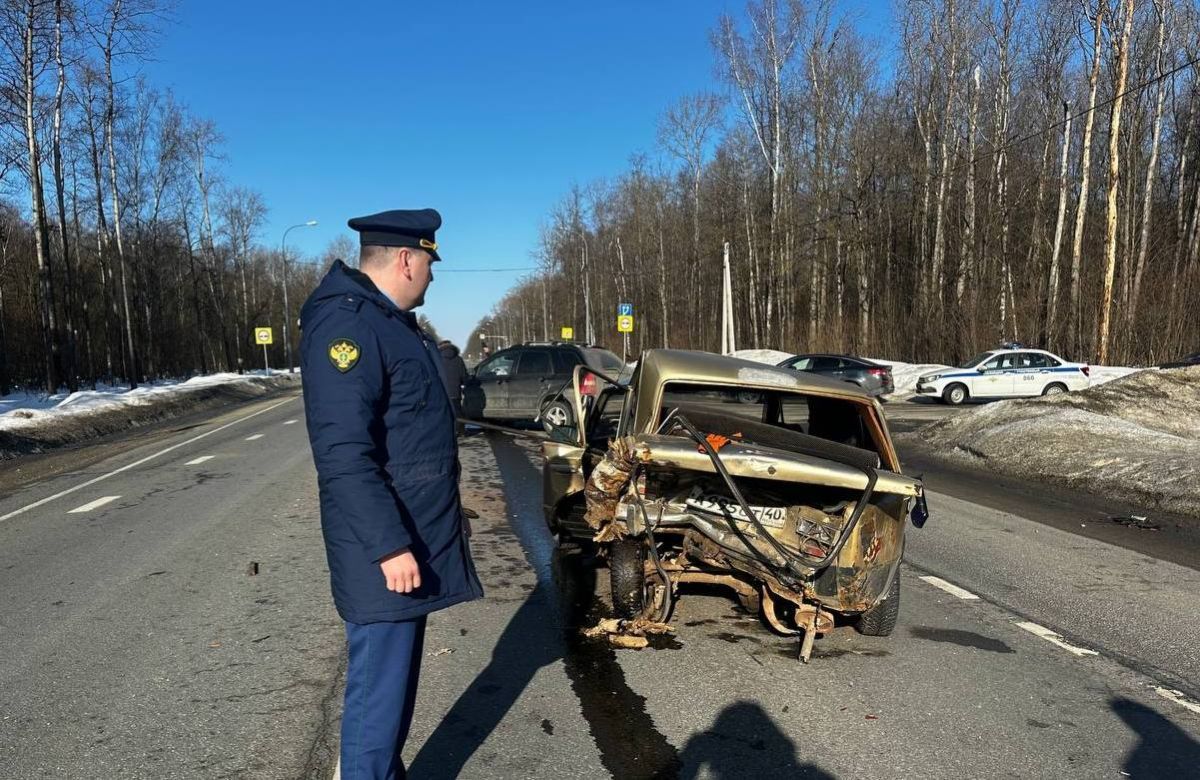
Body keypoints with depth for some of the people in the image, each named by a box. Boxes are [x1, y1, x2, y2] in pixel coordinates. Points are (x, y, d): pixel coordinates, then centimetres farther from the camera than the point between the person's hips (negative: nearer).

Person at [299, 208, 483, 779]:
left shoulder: (392, 321, 14)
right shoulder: (346, 324, -19)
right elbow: (344, 452, -26)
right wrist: (389, 544, -25)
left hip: (411, 534, 10)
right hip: (385, 550, -10)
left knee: (397, 678, 20)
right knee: (380, 687, 1)